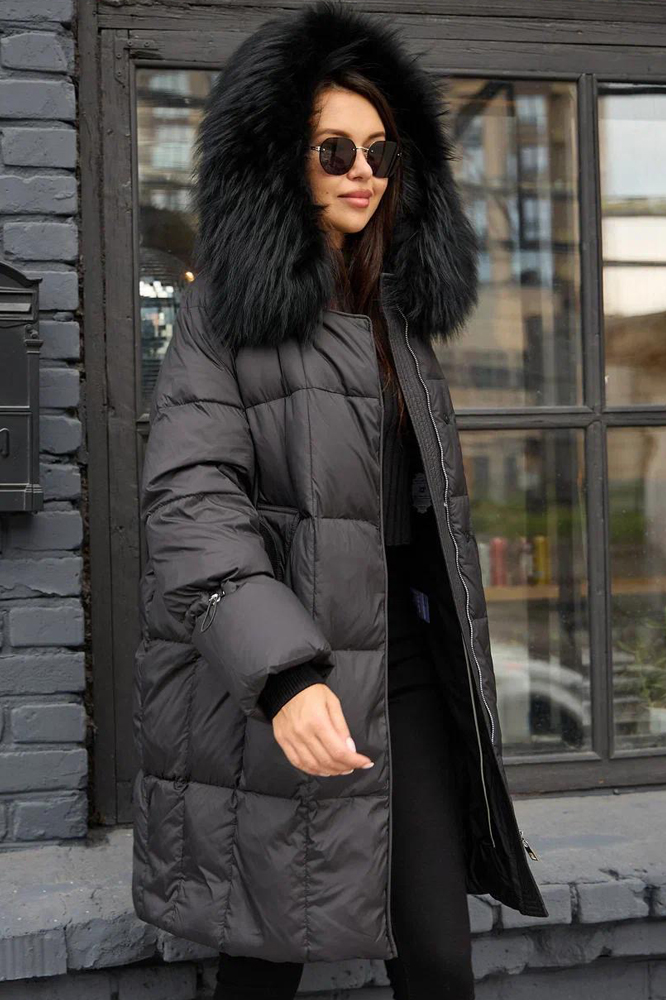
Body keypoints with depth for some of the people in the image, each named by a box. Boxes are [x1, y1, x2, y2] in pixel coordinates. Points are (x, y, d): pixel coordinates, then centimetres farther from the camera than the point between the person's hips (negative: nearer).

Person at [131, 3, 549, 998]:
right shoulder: (226, 311, -5)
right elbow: (189, 497, -16)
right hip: (278, 686, -5)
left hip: (410, 661, 6)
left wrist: (464, 667, 20)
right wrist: (282, 673, -29)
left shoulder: (399, 308, 15)